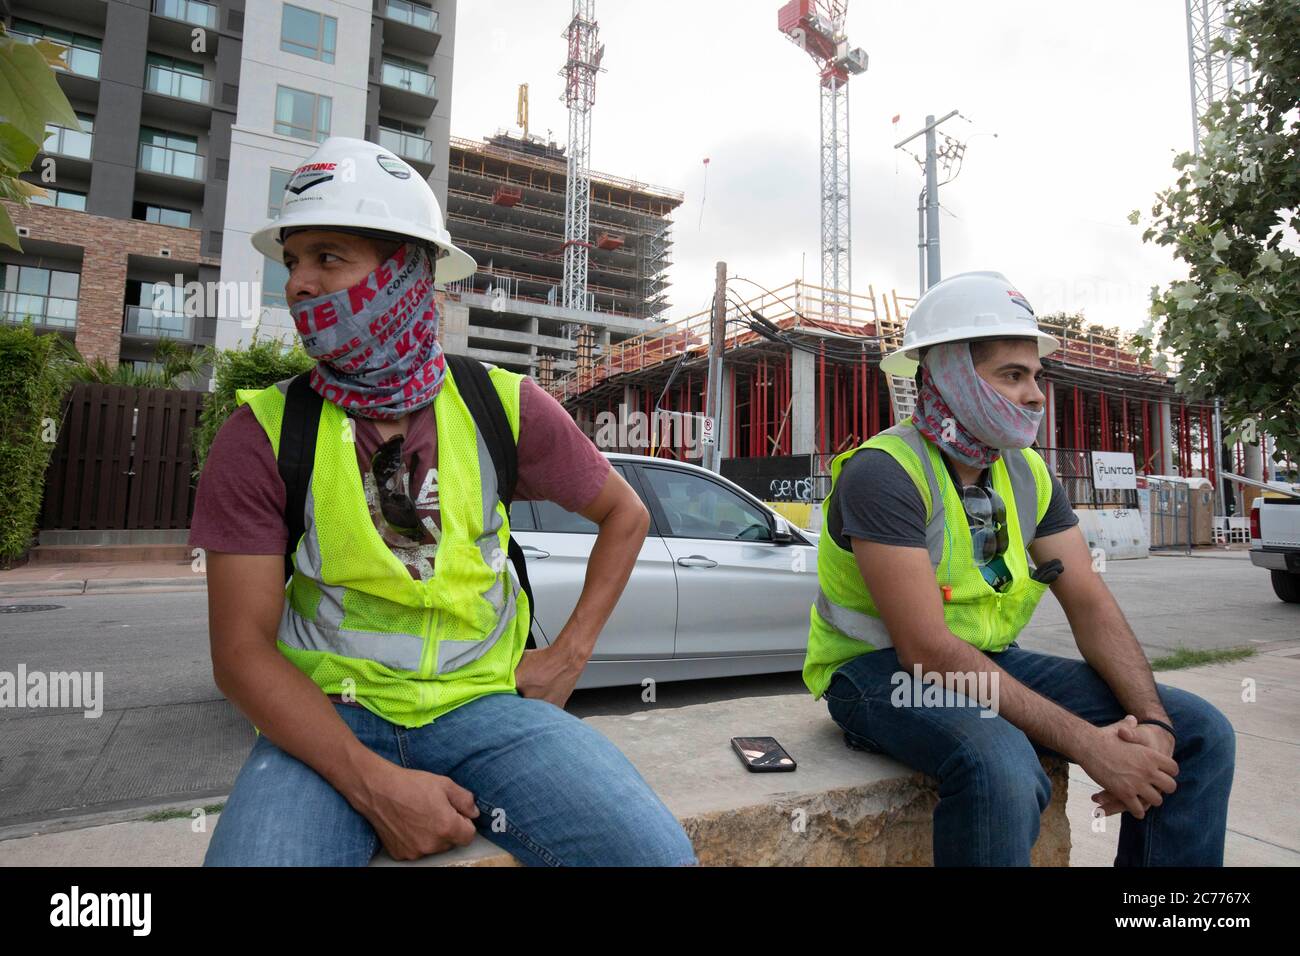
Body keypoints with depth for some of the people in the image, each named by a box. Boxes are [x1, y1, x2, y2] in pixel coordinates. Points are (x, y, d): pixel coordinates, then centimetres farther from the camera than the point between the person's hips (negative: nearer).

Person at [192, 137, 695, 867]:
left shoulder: (504, 406, -3)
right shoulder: (263, 434, -5)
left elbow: (626, 514, 9)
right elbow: (243, 650, -7)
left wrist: (570, 655, 0)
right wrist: (374, 785, -18)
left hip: (486, 704, 1)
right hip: (327, 722, 0)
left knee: (656, 849, -19)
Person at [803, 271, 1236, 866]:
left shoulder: (1026, 474, 5)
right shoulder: (884, 472, -21)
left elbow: (1090, 603, 3)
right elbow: (927, 648, -26)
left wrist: (1151, 720, -13)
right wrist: (1086, 743, -25)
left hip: (990, 660, 8)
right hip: (879, 667, -7)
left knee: (1199, 733, -2)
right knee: (1001, 771, -37)